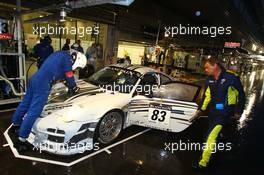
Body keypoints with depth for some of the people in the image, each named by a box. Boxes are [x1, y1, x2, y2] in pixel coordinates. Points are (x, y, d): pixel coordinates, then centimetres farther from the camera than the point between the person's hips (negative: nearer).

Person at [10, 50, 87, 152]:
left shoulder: (61, 54, 20)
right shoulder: (68, 58, -8)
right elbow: (69, 77, -4)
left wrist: (71, 86, 30)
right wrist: (74, 88, 13)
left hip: (35, 79, 10)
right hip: (43, 84, -10)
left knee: (25, 103, 24)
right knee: (33, 112, -5)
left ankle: (15, 125, 44)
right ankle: (21, 141, 2)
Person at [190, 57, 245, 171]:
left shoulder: (231, 78, -14)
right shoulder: (210, 80, 4)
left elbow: (241, 95, -3)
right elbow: (207, 96, 12)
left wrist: (239, 111, 2)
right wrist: (200, 110, 10)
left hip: (225, 113, -6)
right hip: (213, 112, 6)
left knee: (212, 136, -13)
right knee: (211, 135, 19)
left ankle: (203, 163, -2)